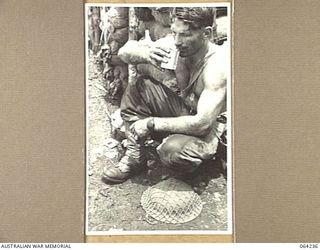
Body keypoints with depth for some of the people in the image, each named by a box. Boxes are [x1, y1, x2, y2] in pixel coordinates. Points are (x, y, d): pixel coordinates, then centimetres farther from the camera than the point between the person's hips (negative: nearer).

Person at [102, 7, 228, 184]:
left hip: (209, 126, -6)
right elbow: (124, 51, -7)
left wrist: (151, 123, -26)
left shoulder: (218, 65, -30)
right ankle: (134, 155, -6)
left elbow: (202, 123, -33)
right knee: (140, 85, -12)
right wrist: (145, 53, -32)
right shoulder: (173, 45, -12)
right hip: (182, 110, 6)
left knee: (173, 151, -36)